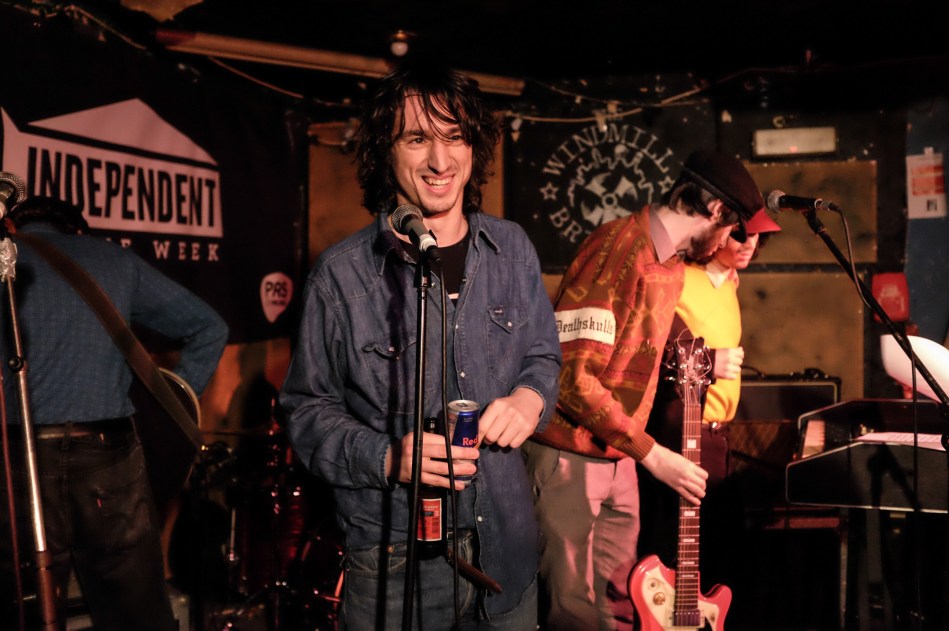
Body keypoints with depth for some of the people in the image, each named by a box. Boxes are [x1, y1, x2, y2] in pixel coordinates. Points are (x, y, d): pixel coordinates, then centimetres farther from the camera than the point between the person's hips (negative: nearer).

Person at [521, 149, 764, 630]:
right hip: (570, 458, -9)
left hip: (618, 458, 9)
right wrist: (651, 454, -20)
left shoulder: (672, 265, 11)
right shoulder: (619, 245, -19)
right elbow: (573, 376, -24)